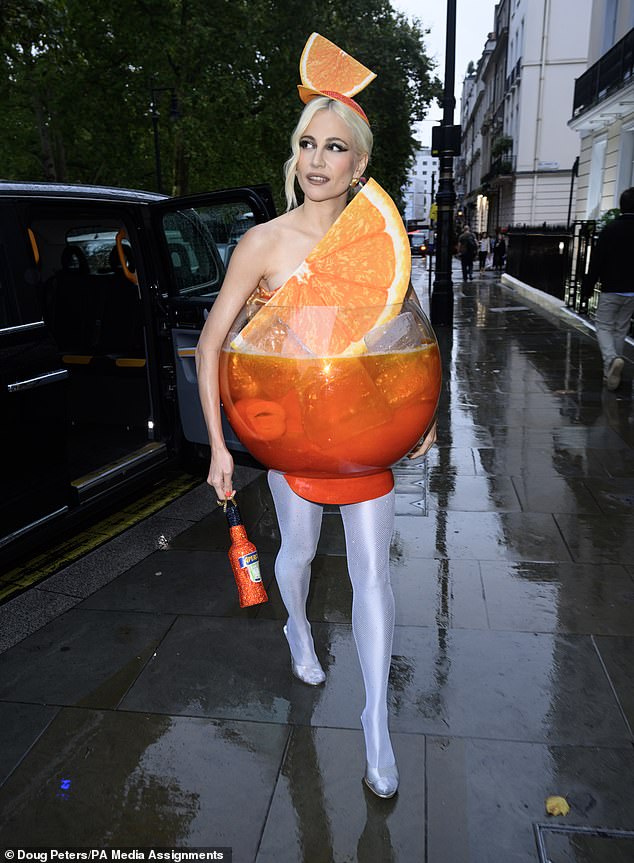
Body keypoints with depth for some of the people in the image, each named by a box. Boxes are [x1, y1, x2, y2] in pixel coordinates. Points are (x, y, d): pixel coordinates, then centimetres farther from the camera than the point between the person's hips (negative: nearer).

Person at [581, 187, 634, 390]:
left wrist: (587, 288, -4)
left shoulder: (611, 229, -9)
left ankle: (612, 359, -23)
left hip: (611, 290, -4)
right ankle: (610, 372, 19)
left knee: (604, 327, 4)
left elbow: (596, 261, -11)